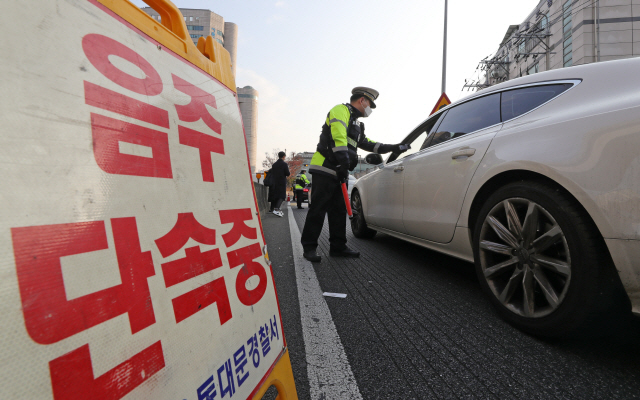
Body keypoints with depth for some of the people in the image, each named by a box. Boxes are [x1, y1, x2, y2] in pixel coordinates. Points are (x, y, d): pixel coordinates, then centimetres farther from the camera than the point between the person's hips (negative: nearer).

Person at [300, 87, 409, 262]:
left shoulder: (356, 124, 28)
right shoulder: (341, 110, -2)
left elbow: (368, 144, 32)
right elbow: (338, 137, -18)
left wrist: (394, 148, 29)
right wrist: (344, 160, -28)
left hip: (339, 172, 10)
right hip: (325, 169, -10)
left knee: (339, 211, 9)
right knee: (318, 209, -8)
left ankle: (338, 247, 16)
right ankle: (309, 247, 0)